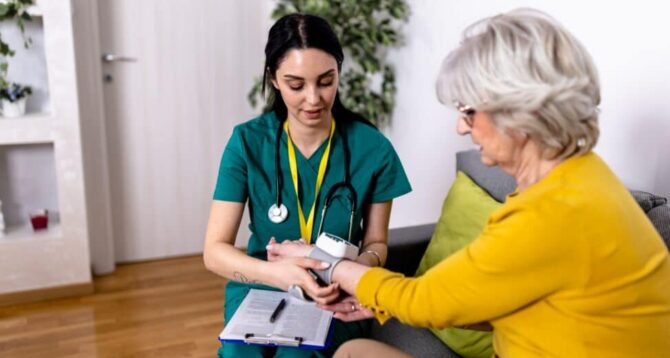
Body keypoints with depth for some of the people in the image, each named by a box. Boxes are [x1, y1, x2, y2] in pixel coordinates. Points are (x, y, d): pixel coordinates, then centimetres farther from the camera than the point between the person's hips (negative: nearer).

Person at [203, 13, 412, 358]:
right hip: (260, 290, 1)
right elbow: (215, 251, -10)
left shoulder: (373, 148, -10)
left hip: (334, 298, -1)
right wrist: (277, 273, -29)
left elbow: (375, 242, 2)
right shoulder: (247, 142, -9)